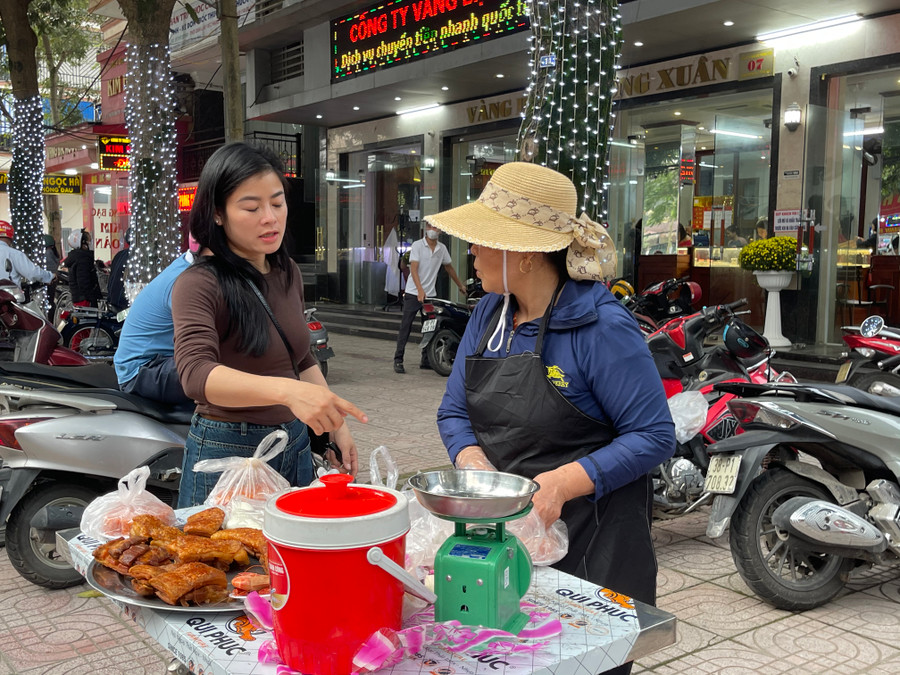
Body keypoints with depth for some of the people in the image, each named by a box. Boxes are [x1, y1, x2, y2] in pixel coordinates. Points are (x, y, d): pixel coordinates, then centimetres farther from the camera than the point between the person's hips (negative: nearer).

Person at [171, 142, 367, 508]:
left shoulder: (287, 273, 6)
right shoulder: (198, 284, -16)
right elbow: (196, 373, -33)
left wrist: (337, 426, 9)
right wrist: (287, 390, -48)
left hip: (295, 447, 6)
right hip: (227, 453, -6)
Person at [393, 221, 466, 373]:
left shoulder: (442, 248, 7)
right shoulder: (417, 245, -7)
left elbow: (449, 268, 22)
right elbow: (414, 269, -15)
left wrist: (460, 285, 29)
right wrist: (420, 291, -27)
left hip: (430, 294, 5)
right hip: (413, 293, -5)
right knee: (405, 327, -5)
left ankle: (426, 360, 15)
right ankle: (398, 360, -2)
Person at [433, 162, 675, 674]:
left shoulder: (601, 326, -18)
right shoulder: (489, 313, 4)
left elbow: (654, 436, -18)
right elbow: (454, 412, 9)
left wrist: (564, 482, -28)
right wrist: (472, 460, -13)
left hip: (587, 540, -6)